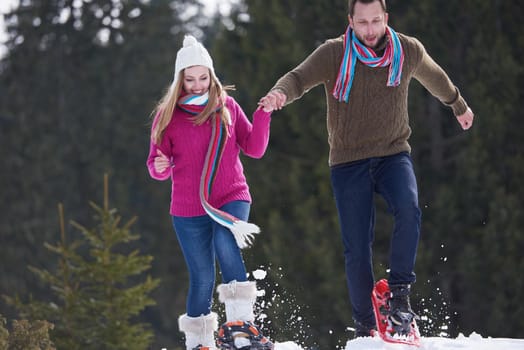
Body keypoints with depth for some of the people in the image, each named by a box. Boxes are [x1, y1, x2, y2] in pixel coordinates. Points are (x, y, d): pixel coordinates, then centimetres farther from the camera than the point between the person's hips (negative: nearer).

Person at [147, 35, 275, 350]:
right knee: (202, 278, 0)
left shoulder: (227, 107, 5)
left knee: (226, 247, -29)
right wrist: (159, 168, -19)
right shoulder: (167, 115, 1)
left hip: (231, 198, 0)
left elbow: (254, 148, 4)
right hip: (188, 208, 0)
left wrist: (264, 114, -9)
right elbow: (157, 164, 4)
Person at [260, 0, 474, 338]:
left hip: (394, 154, 1)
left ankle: (400, 292, -19)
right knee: (357, 249, -4)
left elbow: (435, 78, 21)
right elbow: (300, 77, -22)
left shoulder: (408, 51, 0)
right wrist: (280, 93, -46)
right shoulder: (334, 54, -8)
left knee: (409, 210, -30)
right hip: (349, 161, -1)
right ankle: (365, 326, 11)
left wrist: (459, 105, 38)